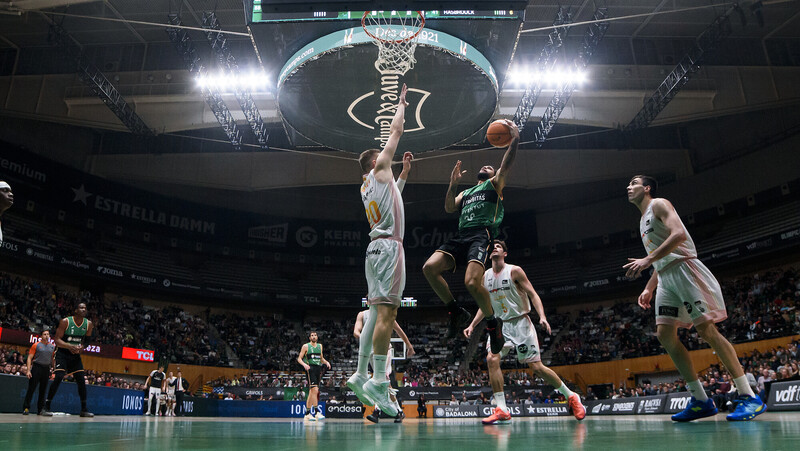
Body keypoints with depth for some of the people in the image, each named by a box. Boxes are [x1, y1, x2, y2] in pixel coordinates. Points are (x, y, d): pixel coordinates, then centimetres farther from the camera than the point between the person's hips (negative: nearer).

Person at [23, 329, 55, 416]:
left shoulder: (52, 346, 11)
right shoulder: (36, 345, -1)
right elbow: (29, 358, -3)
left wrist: (52, 368, 9)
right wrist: (28, 370, -11)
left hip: (47, 369, 4)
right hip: (37, 367, -4)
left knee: (43, 390, 6)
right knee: (31, 388, -5)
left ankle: (41, 409, 10)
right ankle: (26, 408, 2)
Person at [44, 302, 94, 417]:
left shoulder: (88, 324, -3)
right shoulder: (65, 321, -14)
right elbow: (57, 340, -14)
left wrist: (82, 346, -11)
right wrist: (69, 346, -31)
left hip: (76, 354, 4)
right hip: (62, 353, -4)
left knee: (81, 380, 0)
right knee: (58, 378, -18)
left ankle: (84, 409, 7)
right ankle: (46, 406, -5)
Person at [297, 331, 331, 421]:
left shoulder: (320, 346, 17)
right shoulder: (306, 346, 2)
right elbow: (299, 358, 0)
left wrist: (326, 362, 7)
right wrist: (304, 364, -18)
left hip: (318, 369, 6)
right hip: (310, 369, -6)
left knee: (311, 392, 10)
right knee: (315, 390, -19)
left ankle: (308, 414, 15)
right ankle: (317, 412, -21)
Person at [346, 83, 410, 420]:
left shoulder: (368, 185, 24)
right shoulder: (379, 168, 4)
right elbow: (396, 131, 9)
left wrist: (404, 170, 43)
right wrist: (402, 103, 22)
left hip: (378, 248, 9)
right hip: (389, 246, -9)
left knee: (377, 313, 8)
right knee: (387, 312, -15)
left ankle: (360, 375, 10)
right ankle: (378, 380, -19)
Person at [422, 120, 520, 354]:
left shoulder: (494, 184, 21)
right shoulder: (466, 192, 35)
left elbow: (506, 165, 2)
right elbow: (449, 208, 19)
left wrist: (514, 140, -11)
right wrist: (453, 184, 9)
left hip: (482, 234, -6)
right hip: (461, 236, 6)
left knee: (472, 282, -29)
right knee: (429, 268, -17)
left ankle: (493, 322, -3)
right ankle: (457, 313, -2)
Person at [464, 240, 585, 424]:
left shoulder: (514, 271, -8)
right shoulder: (486, 276, 7)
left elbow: (533, 294, -10)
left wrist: (542, 316, -25)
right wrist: (472, 325, 9)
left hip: (520, 323, -4)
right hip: (500, 324, 5)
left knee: (537, 367, -5)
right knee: (492, 359, -18)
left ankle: (571, 397, 17)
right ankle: (502, 410, -13)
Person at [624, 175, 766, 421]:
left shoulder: (659, 204, -2)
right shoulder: (643, 221, 25)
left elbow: (679, 234, -19)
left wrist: (647, 260, -23)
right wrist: (649, 288, 19)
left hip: (683, 268, -9)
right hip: (665, 277, 9)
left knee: (706, 329, -13)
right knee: (664, 334, -2)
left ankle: (749, 396, -8)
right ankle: (701, 400, 1)